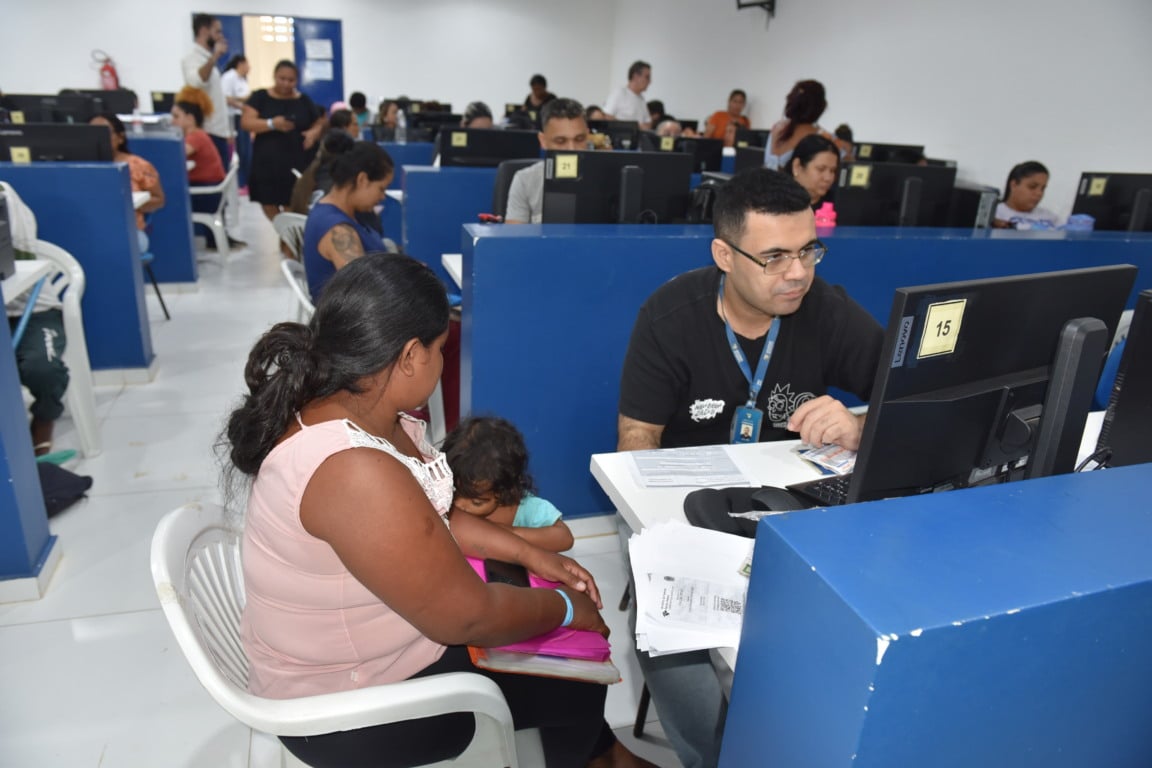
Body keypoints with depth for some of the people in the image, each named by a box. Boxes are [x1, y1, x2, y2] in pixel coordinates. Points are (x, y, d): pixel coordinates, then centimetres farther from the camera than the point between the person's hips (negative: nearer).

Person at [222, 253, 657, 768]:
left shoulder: (349, 410, -7)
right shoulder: (356, 472, -37)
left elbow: (428, 518, 7)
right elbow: (468, 617, -28)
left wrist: (531, 555, 3)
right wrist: (566, 608, -10)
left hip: (353, 638, 8)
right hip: (352, 707, -8)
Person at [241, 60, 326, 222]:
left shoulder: (304, 100, 10)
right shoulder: (260, 97, 4)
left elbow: (319, 124, 17)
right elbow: (246, 123, -5)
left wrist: (314, 132, -9)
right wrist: (272, 124, -22)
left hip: (299, 163, 0)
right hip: (268, 162, 0)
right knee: (269, 205, 5)